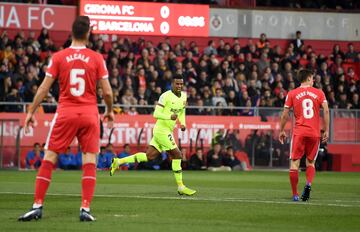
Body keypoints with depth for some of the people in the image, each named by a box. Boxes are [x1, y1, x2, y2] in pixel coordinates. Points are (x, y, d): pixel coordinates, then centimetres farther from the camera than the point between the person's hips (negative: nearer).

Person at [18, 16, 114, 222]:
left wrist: (31, 112, 9)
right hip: (89, 114, 0)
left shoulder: (58, 57, -1)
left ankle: (37, 206, 2)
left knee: (49, 159, 5)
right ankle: (85, 208, -5)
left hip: (65, 114, 0)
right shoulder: (97, 58, -1)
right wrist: (110, 111, 18)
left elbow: (44, 88, -1)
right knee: (90, 162, 3)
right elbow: (107, 92, 0)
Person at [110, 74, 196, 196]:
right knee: (177, 155, -9)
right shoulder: (166, 96, -15)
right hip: (162, 130, -9)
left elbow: (182, 111, 27)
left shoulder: (184, 96, 10)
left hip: (168, 131, 9)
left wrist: (183, 123, 9)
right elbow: (156, 114, -18)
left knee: (149, 156, 10)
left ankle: (118, 162, 17)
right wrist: (170, 116, -33)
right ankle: (180, 187, -2)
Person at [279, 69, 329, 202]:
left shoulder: (292, 94, 4)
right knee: (310, 162, 14)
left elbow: (285, 114, 4)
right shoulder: (319, 93, 6)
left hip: (299, 132, -1)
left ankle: (295, 194, -1)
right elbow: (326, 111, -1)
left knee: (294, 163, 2)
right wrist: (326, 130, 4)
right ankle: (308, 184, -14)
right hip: (315, 133, 1)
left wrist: (281, 131, 14)